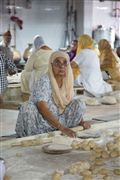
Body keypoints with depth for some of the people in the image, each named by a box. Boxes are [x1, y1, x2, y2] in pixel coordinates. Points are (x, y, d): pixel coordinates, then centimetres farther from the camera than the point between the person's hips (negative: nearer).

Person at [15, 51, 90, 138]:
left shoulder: (67, 82, 0)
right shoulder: (44, 81, -20)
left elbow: (72, 104, 9)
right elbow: (43, 108, -31)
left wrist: (81, 121, -7)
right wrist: (61, 127, -38)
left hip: (58, 119, 6)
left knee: (78, 103, -5)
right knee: (28, 108, -34)